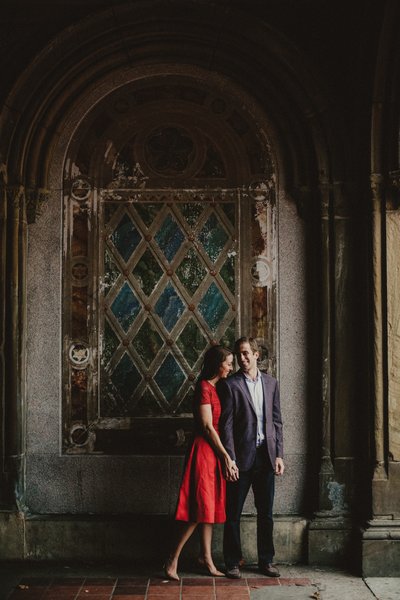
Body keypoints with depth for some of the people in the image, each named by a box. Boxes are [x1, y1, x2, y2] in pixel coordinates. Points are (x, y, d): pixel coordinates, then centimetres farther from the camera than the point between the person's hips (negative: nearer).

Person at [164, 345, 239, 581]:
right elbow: (207, 427, -16)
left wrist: (225, 457, 10)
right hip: (204, 450, -9)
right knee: (200, 508, -9)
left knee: (211, 506, 11)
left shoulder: (216, 388, 14)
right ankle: (172, 561, -2)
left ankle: (207, 558, 18)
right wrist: (226, 456, -12)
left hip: (215, 453, 9)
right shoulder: (204, 387, -14)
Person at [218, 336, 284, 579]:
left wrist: (279, 454, 4)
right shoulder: (230, 385, -4)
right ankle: (233, 563, 14)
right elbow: (226, 424, -7)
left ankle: (266, 560, 23)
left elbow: (277, 420, 10)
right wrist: (230, 459, -12)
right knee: (233, 514, 3)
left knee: (266, 513, 12)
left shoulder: (271, 383, 10)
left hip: (266, 456, 4)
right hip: (242, 456, -4)